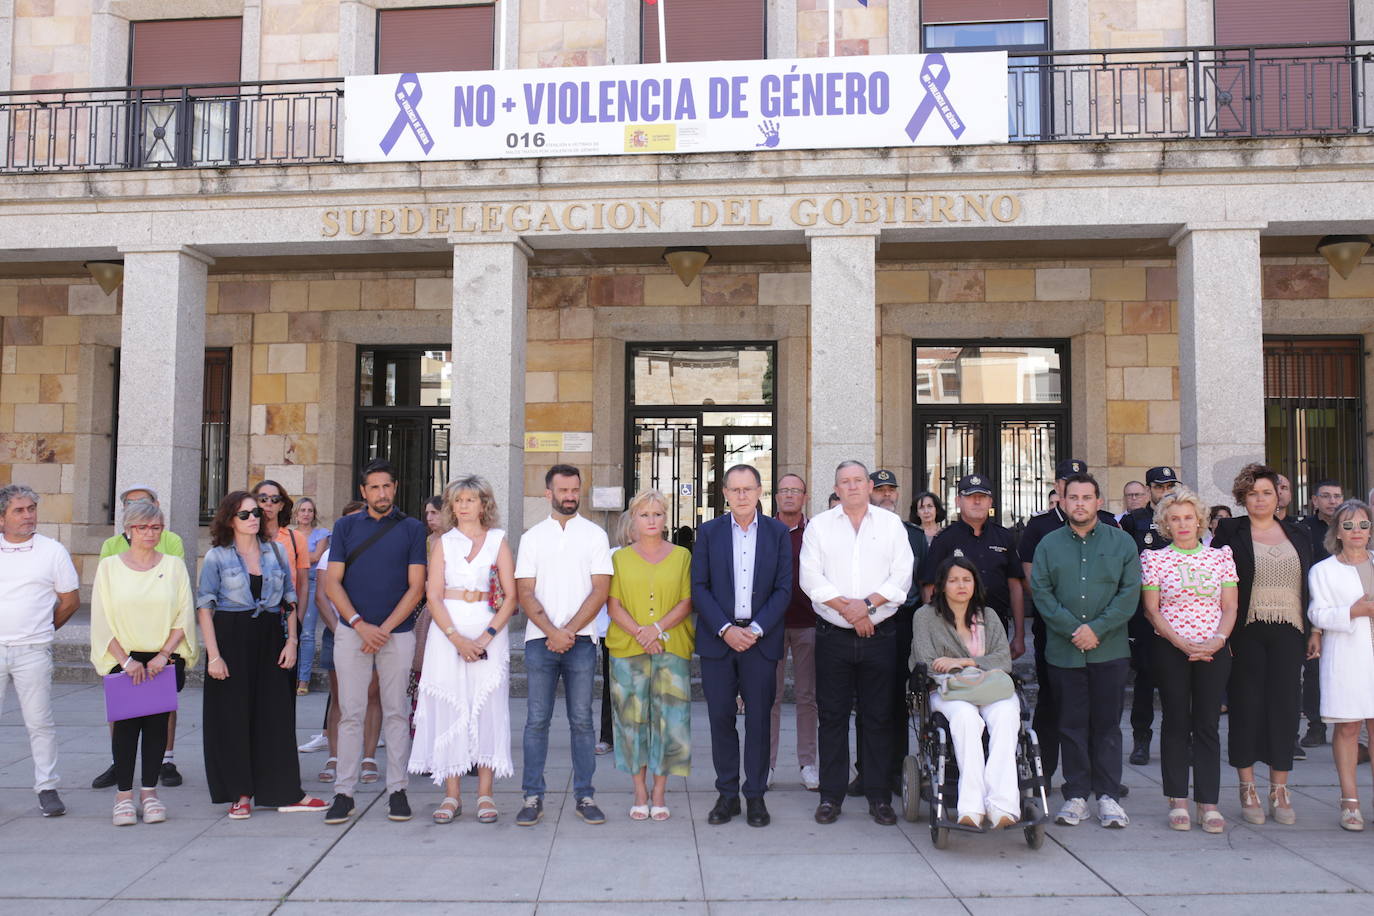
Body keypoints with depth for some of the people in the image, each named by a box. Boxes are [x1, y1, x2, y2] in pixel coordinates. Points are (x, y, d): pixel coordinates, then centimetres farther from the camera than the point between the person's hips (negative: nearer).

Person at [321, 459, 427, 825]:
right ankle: (344, 793, 7)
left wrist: (385, 629, -9)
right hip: (352, 631, 1)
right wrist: (360, 625, -10)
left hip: (397, 633, -1)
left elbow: (416, 586, 0)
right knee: (350, 714, 1)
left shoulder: (412, 528, 5)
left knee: (396, 713, 4)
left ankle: (397, 791, 11)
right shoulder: (345, 527, 8)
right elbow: (332, 582, 3)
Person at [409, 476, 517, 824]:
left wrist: (486, 636, -12)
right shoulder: (444, 543, 10)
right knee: (448, 707, -1)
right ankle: (451, 795, 6)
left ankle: (485, 794, 5)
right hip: (447, 630, 1)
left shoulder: (498, 540, 6)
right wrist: (457, 638, -12)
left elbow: (511, 596, 0)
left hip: (489, 628, -1)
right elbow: (434, 596, 1)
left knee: (487, 707, -2)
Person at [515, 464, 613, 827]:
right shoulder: (532, 537, 9)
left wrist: (569, 632, -9)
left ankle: (585, 796, 11)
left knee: (582, 720, 3)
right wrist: (552, 632, -9)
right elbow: (526, 594, 4)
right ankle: (532, 797, 8)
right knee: (536, 719, 1)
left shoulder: (595, 535, 6)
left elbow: (600, 590, -1)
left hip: (581, 640, -1)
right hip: (539, 640, 1)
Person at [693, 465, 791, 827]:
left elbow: (784, 589, 0)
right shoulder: (709, 532, 4)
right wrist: (725, 629, -10)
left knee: (759, 719, 4)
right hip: (718, 638, 0)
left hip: (761, 638, 0)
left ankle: (755, 795, 14)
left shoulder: (778, 532, 4)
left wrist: (756, 629, -10)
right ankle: (727, 794, 16)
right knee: (721, 718, 4)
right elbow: (699, 587, 0)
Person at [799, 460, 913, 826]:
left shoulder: (891, 524, 7)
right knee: (832, 716, 4)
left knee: (879, 717, 4)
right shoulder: (819, 525, 6)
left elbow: (902, 576, -1)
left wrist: (868, 604, -14)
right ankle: (831, 796, 13)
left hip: (879, 635, 0)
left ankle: (879, 797, 14)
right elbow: (810, 577, -2)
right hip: (833, 636, 0)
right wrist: (846, 606, -12)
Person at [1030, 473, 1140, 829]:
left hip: (1110, 650, 0)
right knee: (1071, 724, 4)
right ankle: (1076, 796, 11)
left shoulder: (1122, 542, 5)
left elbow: (1130, 593, -2)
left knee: (1107, 723, 4)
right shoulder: (1049, 544, 7)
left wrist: (1097, 629, -12)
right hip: (1063, 650, 1)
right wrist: (1072, 630, -11)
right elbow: (1040, 592, 0)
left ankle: (1107, 794, 12)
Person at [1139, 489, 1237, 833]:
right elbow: (1151, 610, -1)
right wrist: (1182, 643, -12)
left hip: (1214, 651, 1)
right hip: (1170, 650, -1)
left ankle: (1208, 803, 7)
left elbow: (1229, 607, 6)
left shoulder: (1220, 556, 8)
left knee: (1208, 724, 2)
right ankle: (1177, 801, 11)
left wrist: (1217, 640, -11)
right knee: (1176, 723, 4)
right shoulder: (1154, 559, 3)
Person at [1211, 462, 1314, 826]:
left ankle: (1279, 792, 13)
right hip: (1246, 633, -3)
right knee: (1246, 706, 1)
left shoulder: (1297, 535, 13)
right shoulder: (1230, 532, 2)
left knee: (1284, 707, 3)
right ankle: (1248, 790, 12)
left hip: (1287, 632, 3)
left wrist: (1313, 632, 7)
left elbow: (1310, 585, 14)